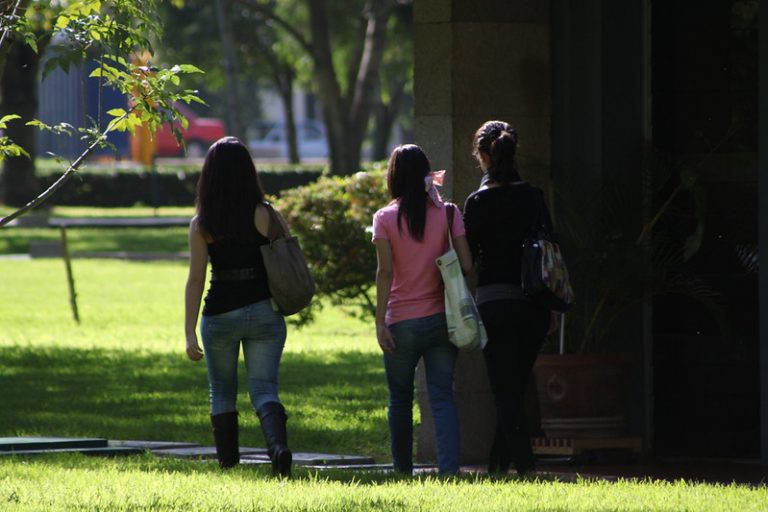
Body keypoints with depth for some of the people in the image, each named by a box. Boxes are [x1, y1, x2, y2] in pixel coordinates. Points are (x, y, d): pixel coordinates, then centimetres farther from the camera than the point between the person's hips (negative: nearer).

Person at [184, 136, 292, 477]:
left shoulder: (201, 225, -4)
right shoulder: (265, 216, -4)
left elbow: (195, 279, -7)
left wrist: (189, 333, -7)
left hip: (220, 314, 0)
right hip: (264, 311, 0)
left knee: (222, 392, 16)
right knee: (263, 388, 1)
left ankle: (228, 462, 16)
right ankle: (278, 445, -26)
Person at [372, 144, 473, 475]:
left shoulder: (385, 218, -5)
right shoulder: (446, 213, -1)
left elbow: (385, 271, -13)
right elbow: (466, 264, -5)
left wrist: (380, 321, -12)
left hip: (402, 322, -1)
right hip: (441, 318, 1)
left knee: (400, 399, 13)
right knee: (442, 396, 0)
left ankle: (403, 469, 19)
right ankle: (449, 467, -13)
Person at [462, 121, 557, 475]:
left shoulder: (479, 200, -8)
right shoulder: (533, 196, 5)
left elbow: (466, 257, -8)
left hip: (496, 303, -5)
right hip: (534, 304, 5)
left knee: (506, 392, -2)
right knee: (515, 389, 15)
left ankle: (524, 465, -10)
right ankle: (498, 464, 20)